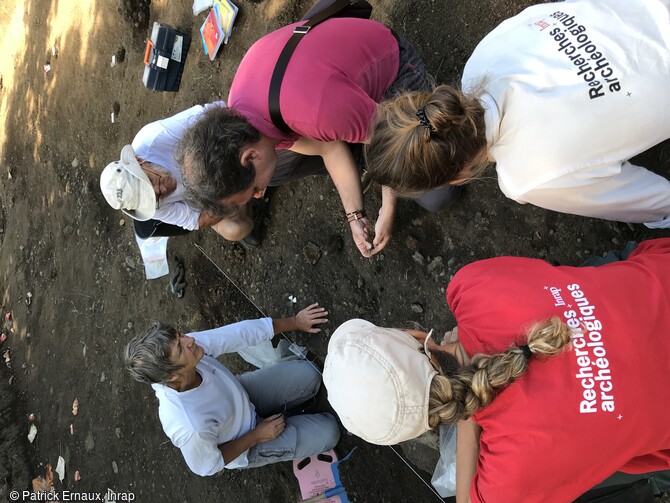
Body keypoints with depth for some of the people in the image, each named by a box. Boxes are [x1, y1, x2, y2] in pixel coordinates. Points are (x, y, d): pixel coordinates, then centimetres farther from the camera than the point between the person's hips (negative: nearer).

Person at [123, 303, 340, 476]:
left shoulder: (186, 346, -31)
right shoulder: (189, 428, -43)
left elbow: (241, 332, -18)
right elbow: (207, 467, -21)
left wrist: (294, 322, -8)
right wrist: (256, 436, -13)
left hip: (242, 397, 5)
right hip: (244, 447, -4)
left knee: (307, 374, -2)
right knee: (328, 432, -2)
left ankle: (267, 414, 22)